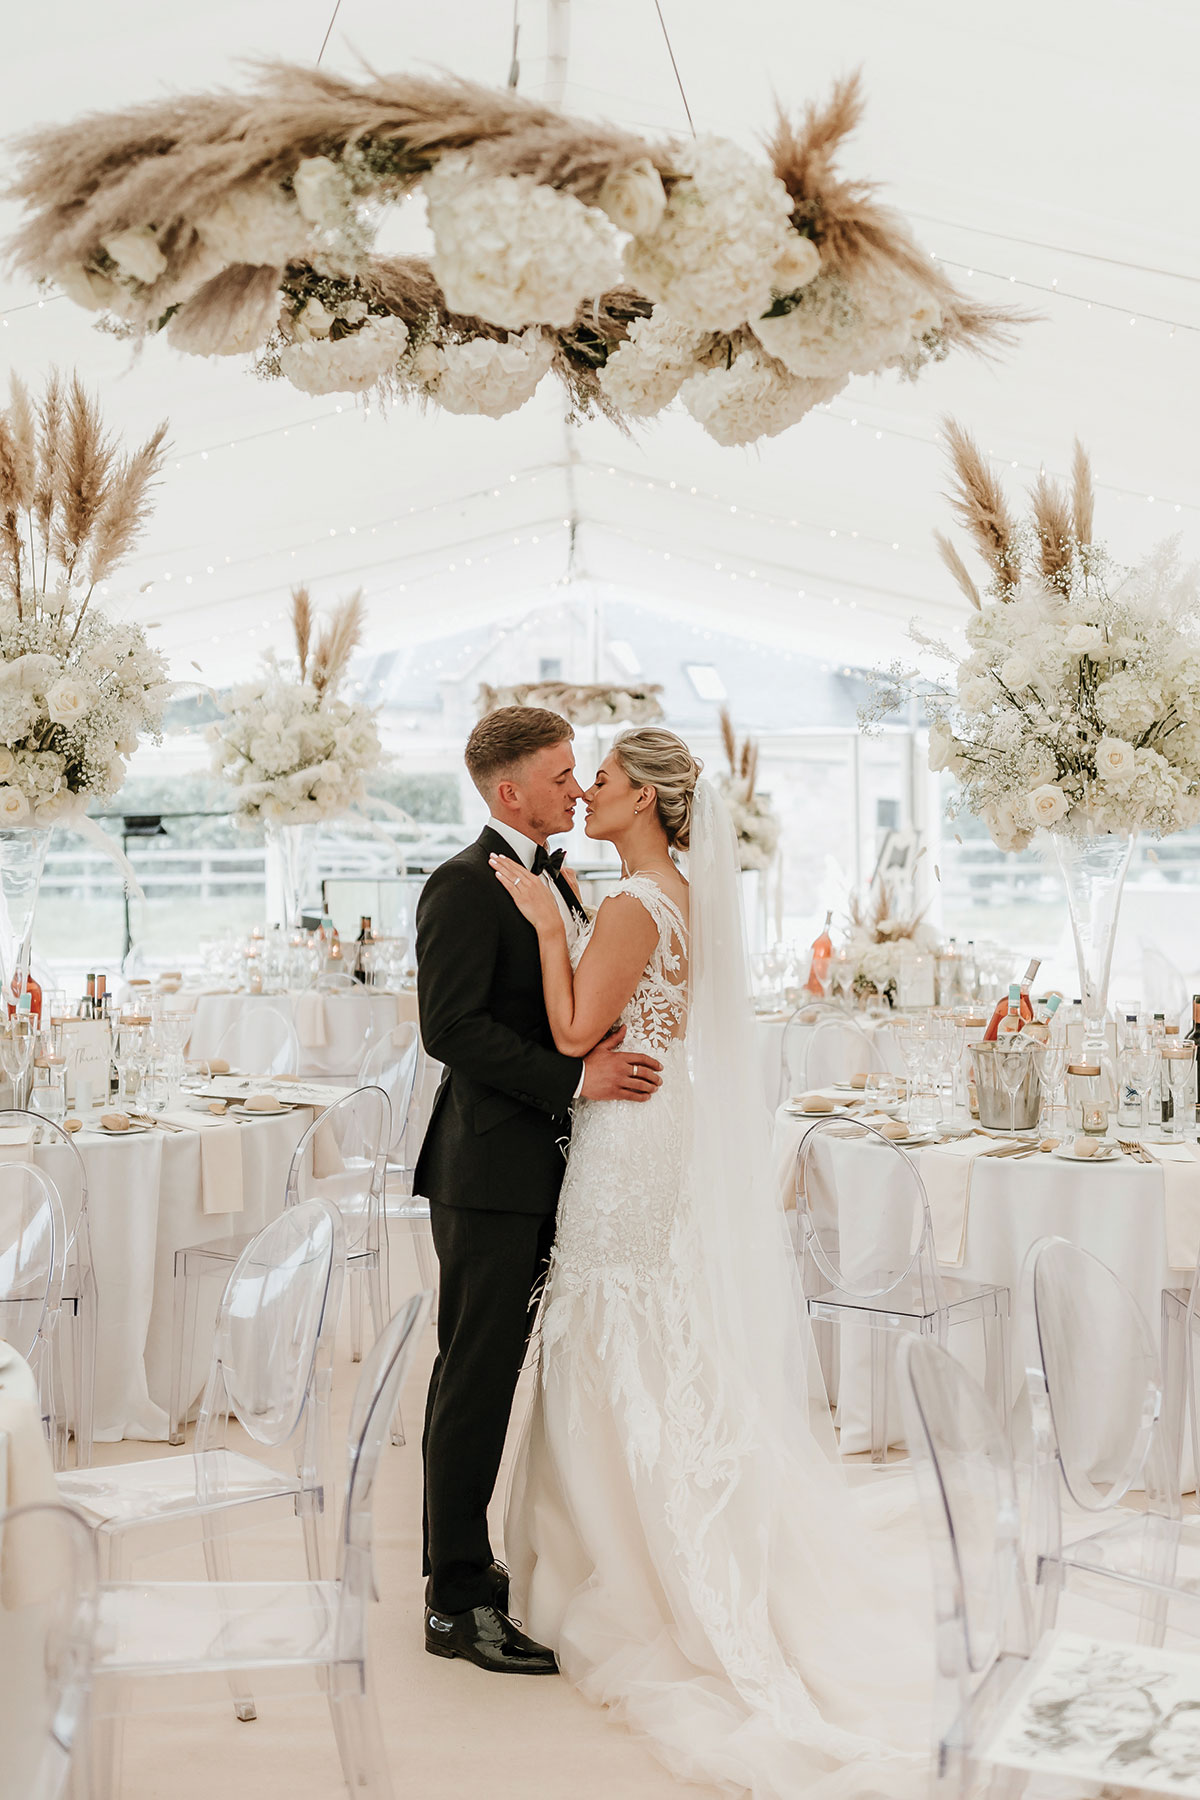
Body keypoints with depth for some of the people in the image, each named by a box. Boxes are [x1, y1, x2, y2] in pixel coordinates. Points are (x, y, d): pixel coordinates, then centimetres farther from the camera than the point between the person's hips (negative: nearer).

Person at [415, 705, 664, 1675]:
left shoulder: (556, 881, 16)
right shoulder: (465, 886, -13)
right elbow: (452, 1027, -21)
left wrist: (611, 1048, 4)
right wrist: (573, 1077, -22)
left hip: (537, 1169, 9)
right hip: (489, 1167, -9)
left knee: (482, 1376, 16)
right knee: (477, 1378, -3)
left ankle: (463, 1561, 27)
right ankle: (459, 1603, 5)